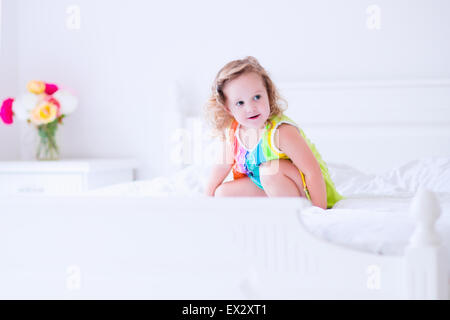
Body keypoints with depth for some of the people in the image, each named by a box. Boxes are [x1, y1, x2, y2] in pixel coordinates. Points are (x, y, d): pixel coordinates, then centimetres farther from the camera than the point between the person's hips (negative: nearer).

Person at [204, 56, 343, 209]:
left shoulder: (282, 132, -30)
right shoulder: (232, 132, -8)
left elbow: (313, 171, -30)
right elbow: (224, 165, 10)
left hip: (305, 192, -7)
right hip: (267, 190, 7)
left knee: (270, 169, -33)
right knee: (222, 193, -2)